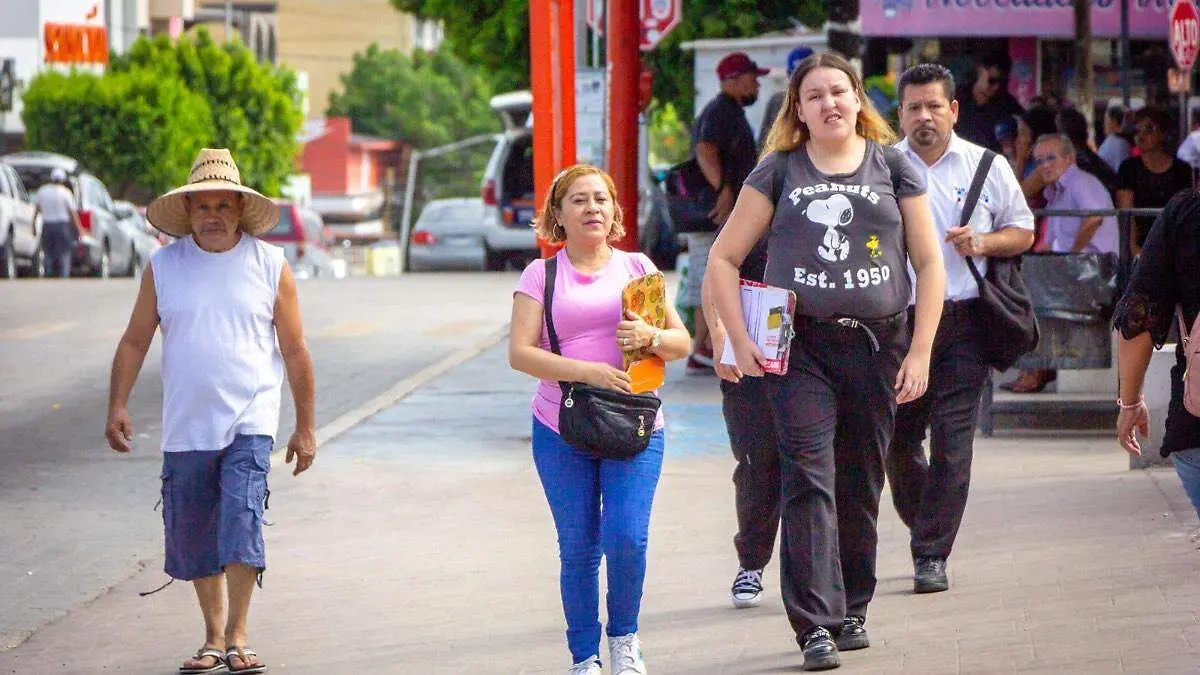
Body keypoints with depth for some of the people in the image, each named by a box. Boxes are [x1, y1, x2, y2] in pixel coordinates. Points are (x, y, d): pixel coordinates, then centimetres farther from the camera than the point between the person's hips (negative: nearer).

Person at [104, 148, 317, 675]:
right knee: (193, 538, 6)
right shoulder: (163, 266, 4)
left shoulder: (270, 265, 2)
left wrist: (305, 427, 6)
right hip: (185, 428, 2)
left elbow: (295, 351, 6)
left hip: (249, 421, -2)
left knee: (242, 522, -16)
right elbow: (134, 341, 9)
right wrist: (117, 407, -1)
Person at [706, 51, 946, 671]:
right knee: (808, 481, -11)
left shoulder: (893, 167, 8)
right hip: (799, 348, -1)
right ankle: (816, 625, -15)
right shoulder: (778, 171, 6)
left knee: (861, 486, 7)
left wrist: (920, 352, 1)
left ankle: (852, 610, 23)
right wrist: (740, 340, -2)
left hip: (876, 344, 1)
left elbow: (929, 264, 9)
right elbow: (723, 259, 8)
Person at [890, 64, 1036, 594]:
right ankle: (924, 527, 28)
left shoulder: (988, 167, 7)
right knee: (897, 440, 4)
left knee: (952, 443, -7)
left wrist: (984, 242, -7)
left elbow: (1022, 233, 14)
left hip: (963, 320, -1)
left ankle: (931, 554, -2)